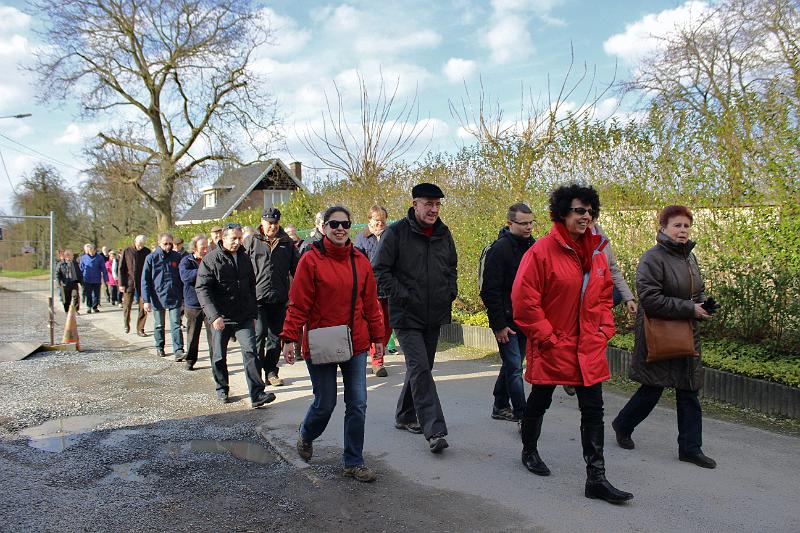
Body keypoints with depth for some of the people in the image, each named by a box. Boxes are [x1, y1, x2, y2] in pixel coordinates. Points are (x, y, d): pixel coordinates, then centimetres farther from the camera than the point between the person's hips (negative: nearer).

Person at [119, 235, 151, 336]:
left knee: (143, 308, -3)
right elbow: (121, 268, 1)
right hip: (129, 283, -1)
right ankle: (126, 325, 32)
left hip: (142, 284, 1)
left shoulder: (147, 251, 2)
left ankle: (140, 329, 7)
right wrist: (121, 284, -4)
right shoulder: (126, 251, -1)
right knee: (127, 306, 6)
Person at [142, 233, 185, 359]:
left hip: (174, 298, 0)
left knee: (176, 325, -5)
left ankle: (179, 351, -8)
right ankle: (159, 348, 31)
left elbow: (182, 278, 10)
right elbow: (145, 280, -3)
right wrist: (146, 300, -8)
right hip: (158, 298, 0)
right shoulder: (151, 258, -3)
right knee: (159, 325, 15)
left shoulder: (177, 257, 2)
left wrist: (183, 296, 8)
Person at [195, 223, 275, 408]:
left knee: (250, 351, -10)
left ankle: (257, 394, -12)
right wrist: (213, 315, -23)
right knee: (219, 356, 11)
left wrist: (253, 313, 16)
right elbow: (202, 289, -13)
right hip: (220, 319, -3)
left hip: (244, 317, 3)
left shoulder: (244, 258, 10)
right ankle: (222, 390, 31)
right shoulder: (211, 259, -6)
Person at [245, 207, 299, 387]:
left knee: (276, 335, 9)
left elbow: (296, 268, 13)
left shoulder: (287, 242, 10)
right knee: (259, 333, -7)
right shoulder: (251, 242, 4)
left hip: (279, 298, 3)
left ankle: (271, 372, 20)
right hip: (257, 296, -3)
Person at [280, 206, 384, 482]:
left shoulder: (360, 261, 5)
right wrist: (289, 338, -14)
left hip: (355, 345, 4)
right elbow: (298, 304, -9)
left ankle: (353, 462, 20)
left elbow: (370, 303, 10)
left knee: (357, 405, 5)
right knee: (325, 403, 7)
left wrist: (377, 337, 11)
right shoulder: (311, 260, -8)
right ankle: (306, 436, 41)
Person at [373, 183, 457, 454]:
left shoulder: (444, 234, 10)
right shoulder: (396, 232, -9)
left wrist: (451, 292, 9)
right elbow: (380, 270, -8)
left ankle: (405, 416, 33)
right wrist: (401, 296, -15)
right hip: (406, 315, -6)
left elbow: (451, 266, 24)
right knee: (420, 368, -13)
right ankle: (434, 430, -13)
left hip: (434, 314, 6)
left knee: (420, 367, 15)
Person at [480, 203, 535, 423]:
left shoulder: (532, 246, 10)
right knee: (514, 367, -6)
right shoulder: (499, 249, -13)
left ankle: (500, 407, 30)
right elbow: (490, 291, -16)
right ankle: (523, 416, -2)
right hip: (507, 320, -7)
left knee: (512, 364, 16)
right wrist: (499, 325, -17)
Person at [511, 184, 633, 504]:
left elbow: (604, 294, 18)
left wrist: (604, 328, 5)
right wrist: (546, 336, -14)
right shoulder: (542, 250, -14)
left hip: (589, 347, 5)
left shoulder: (596, 252, 7)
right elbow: (523, 300, -16)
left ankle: (596, 478, 10)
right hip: (551, 346, -5)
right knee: (540, 402, 15)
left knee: (593, 410, 3)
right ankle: (529, 451, 41)